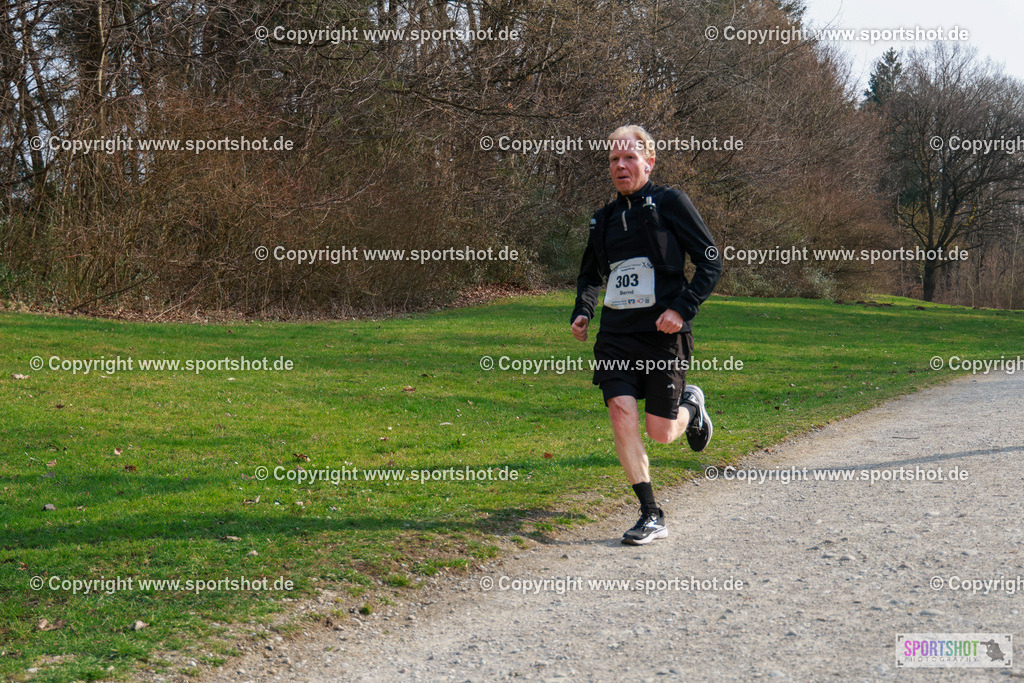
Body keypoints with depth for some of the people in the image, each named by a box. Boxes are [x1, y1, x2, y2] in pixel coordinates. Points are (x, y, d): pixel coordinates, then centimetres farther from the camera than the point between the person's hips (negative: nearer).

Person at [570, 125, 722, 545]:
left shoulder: (670, 203, -3)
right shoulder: (604, 218, 13)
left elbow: (710, 262, -4)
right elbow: (589, 274, 27)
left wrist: (683, 309, -15)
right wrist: (582, 311, 9)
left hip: (662, 333, -4)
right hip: (616, 333, 4)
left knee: (660, 433, 0)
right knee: (621, 413, -12)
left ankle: (691, 406, 37)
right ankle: (651, 515, -3)